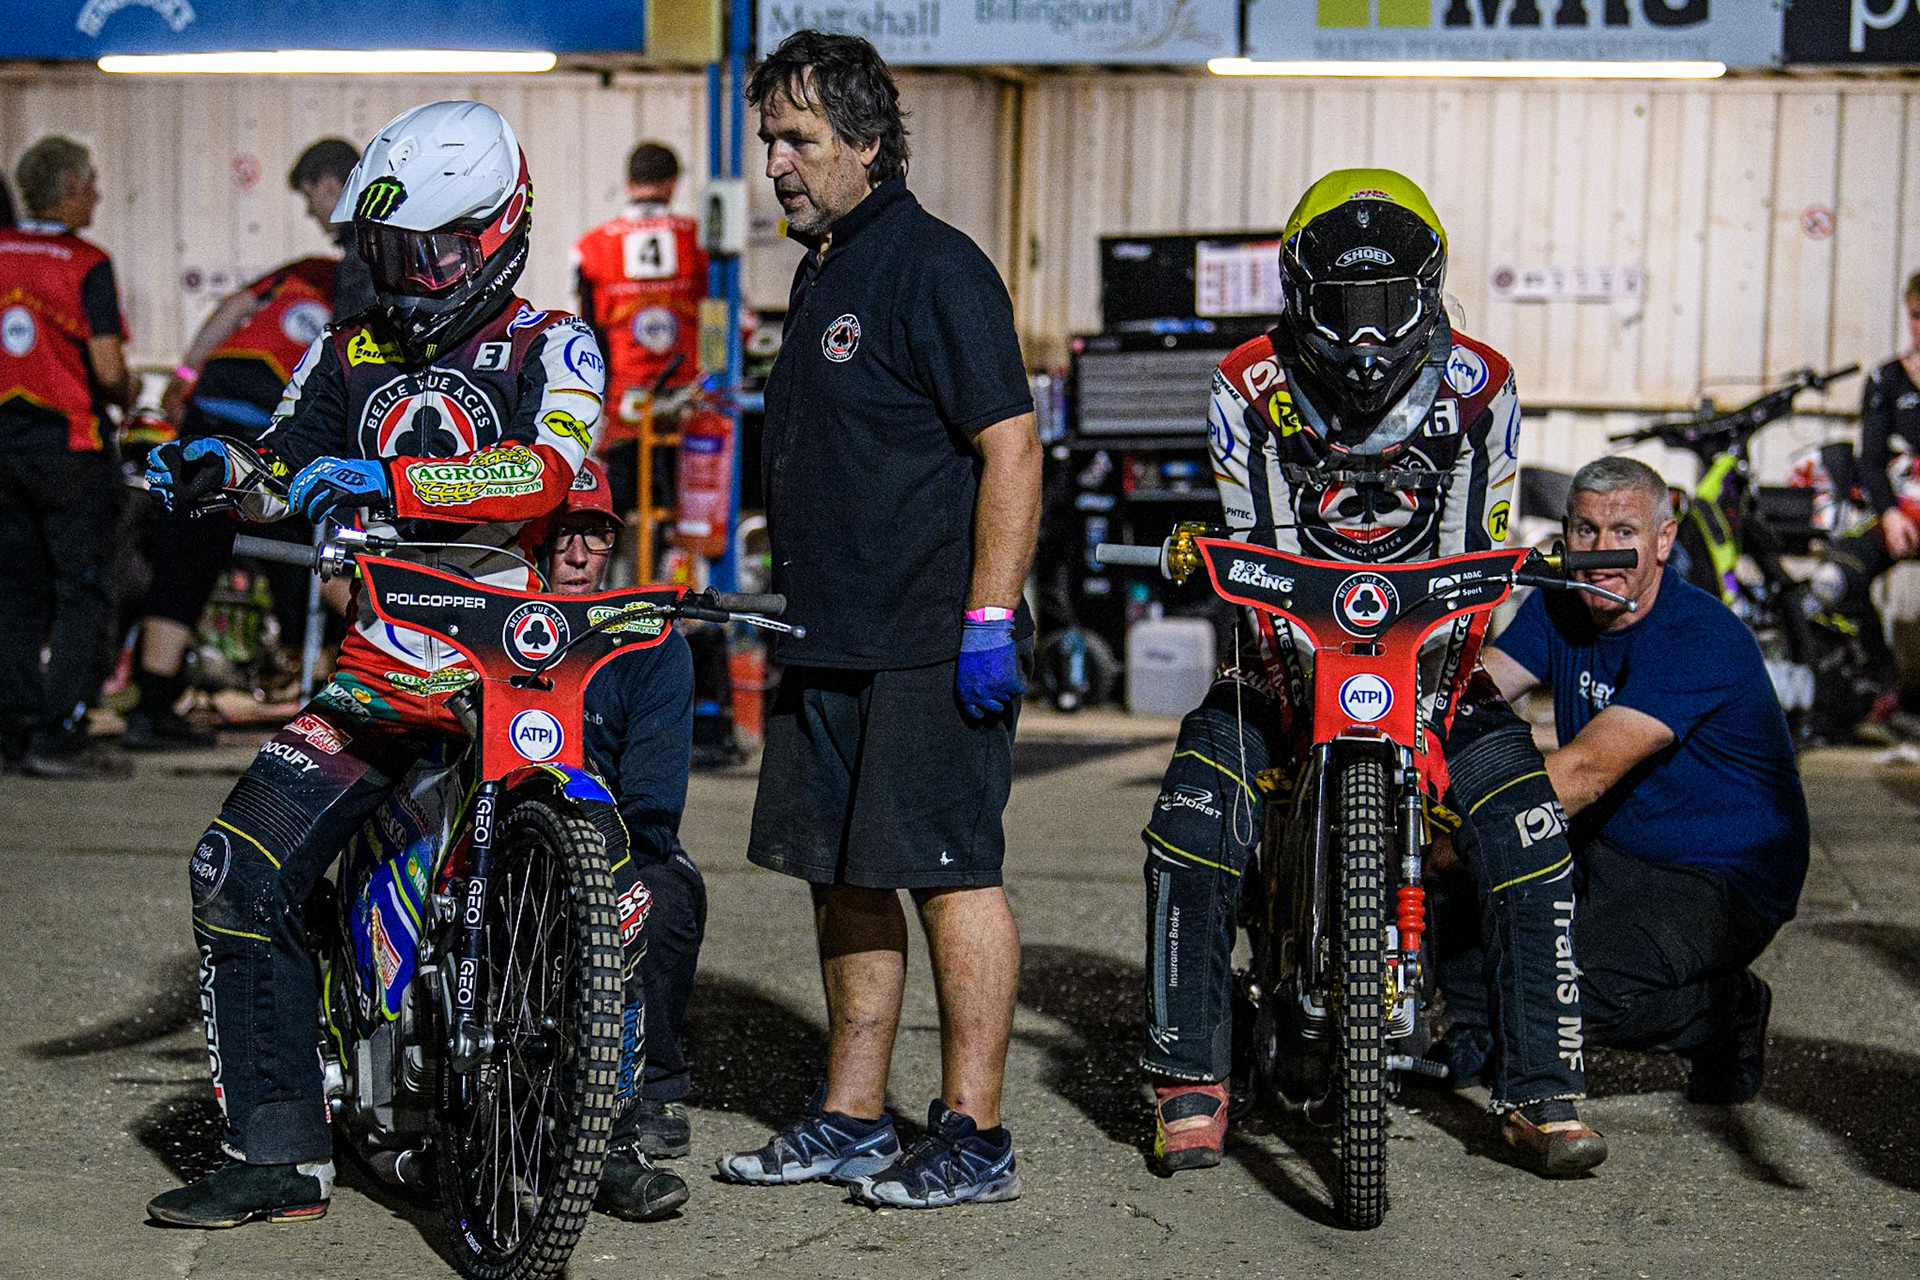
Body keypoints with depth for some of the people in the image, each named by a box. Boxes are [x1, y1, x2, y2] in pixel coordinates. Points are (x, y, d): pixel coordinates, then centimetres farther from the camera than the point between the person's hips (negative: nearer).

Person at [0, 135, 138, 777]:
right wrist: (127, 393, 6)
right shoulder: (87, 265, -12)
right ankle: (55, 737, -5)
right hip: (68, 444, -6)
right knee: (82, 592, 1)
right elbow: (108, 369, -15)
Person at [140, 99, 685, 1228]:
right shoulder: (351, 354, 17)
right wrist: (224, 467, -6)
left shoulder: (552, 347, 0)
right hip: (380, 671, 4)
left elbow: (546, 470, -20)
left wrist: (391, 479, -32)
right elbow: (285, 480, 18)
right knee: (237, 875, -10)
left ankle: (615, 1130, -1)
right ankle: (278, 1155, -2)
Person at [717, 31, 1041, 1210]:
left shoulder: (937, 267, -11)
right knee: (844, 875, 12)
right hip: (831, 644, 10)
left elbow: (1012, 446, -16)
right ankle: (853, 1122, 21)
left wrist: (990, 620, -20)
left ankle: (975, 1137, 1)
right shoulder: (824, 275, 18)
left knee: (952, 872, -5)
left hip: (932, 647, -9)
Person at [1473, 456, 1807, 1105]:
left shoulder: (1699, 637, -24)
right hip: (1604, 853, 7)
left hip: (1725, 880, -7)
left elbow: (1587, 769, -34)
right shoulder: (1559, 606, 2)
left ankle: (1728, 1010, 0)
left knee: (1577, 987, -30)